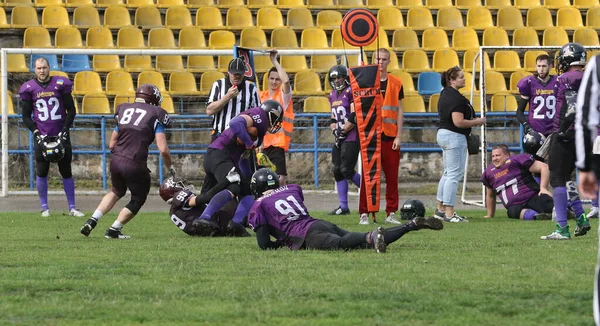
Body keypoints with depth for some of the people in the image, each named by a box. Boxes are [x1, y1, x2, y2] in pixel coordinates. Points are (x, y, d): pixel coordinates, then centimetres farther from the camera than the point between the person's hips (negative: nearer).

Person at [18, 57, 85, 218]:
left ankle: (72, 207, 12)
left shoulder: (60, 84, -1)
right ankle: (44, 207, 12)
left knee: (66, 171, 4)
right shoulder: (29, 88, 0)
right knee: (41, 172, 0)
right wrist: (36, 132, -8)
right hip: (42, 137, 0)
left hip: (61, 136, 0)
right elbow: (26, 116, 5)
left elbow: (71, 110, 4)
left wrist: (65, 130, -7)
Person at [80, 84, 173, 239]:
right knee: (138, 199, 19)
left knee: (117, 192, 31)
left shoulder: (123, 110, 16)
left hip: (116, 161, 5)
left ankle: (92, 221, 19)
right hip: (135, 165, -5)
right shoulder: (155, 114, 0)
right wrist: (170, 167, 9)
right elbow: (163, 149, -7)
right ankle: (113, 230, 16)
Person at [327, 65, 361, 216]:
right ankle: (343, 207, 10)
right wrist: (334, 130, 5)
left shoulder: (351, 92, -10)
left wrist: (342, 131, -12)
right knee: (338, 171, 5)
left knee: (347, 170, -13)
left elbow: (355, 117, -16)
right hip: (340, 138, 9)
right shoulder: (332, 95, 16)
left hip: (352, 137, -9)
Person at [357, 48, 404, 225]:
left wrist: (398, 136, 2)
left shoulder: (396, 83, 9)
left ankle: (391, 213, 9)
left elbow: (399, 110, 9)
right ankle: (364, 213, 0)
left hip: (390, 136, 2)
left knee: (392, 176, 3)